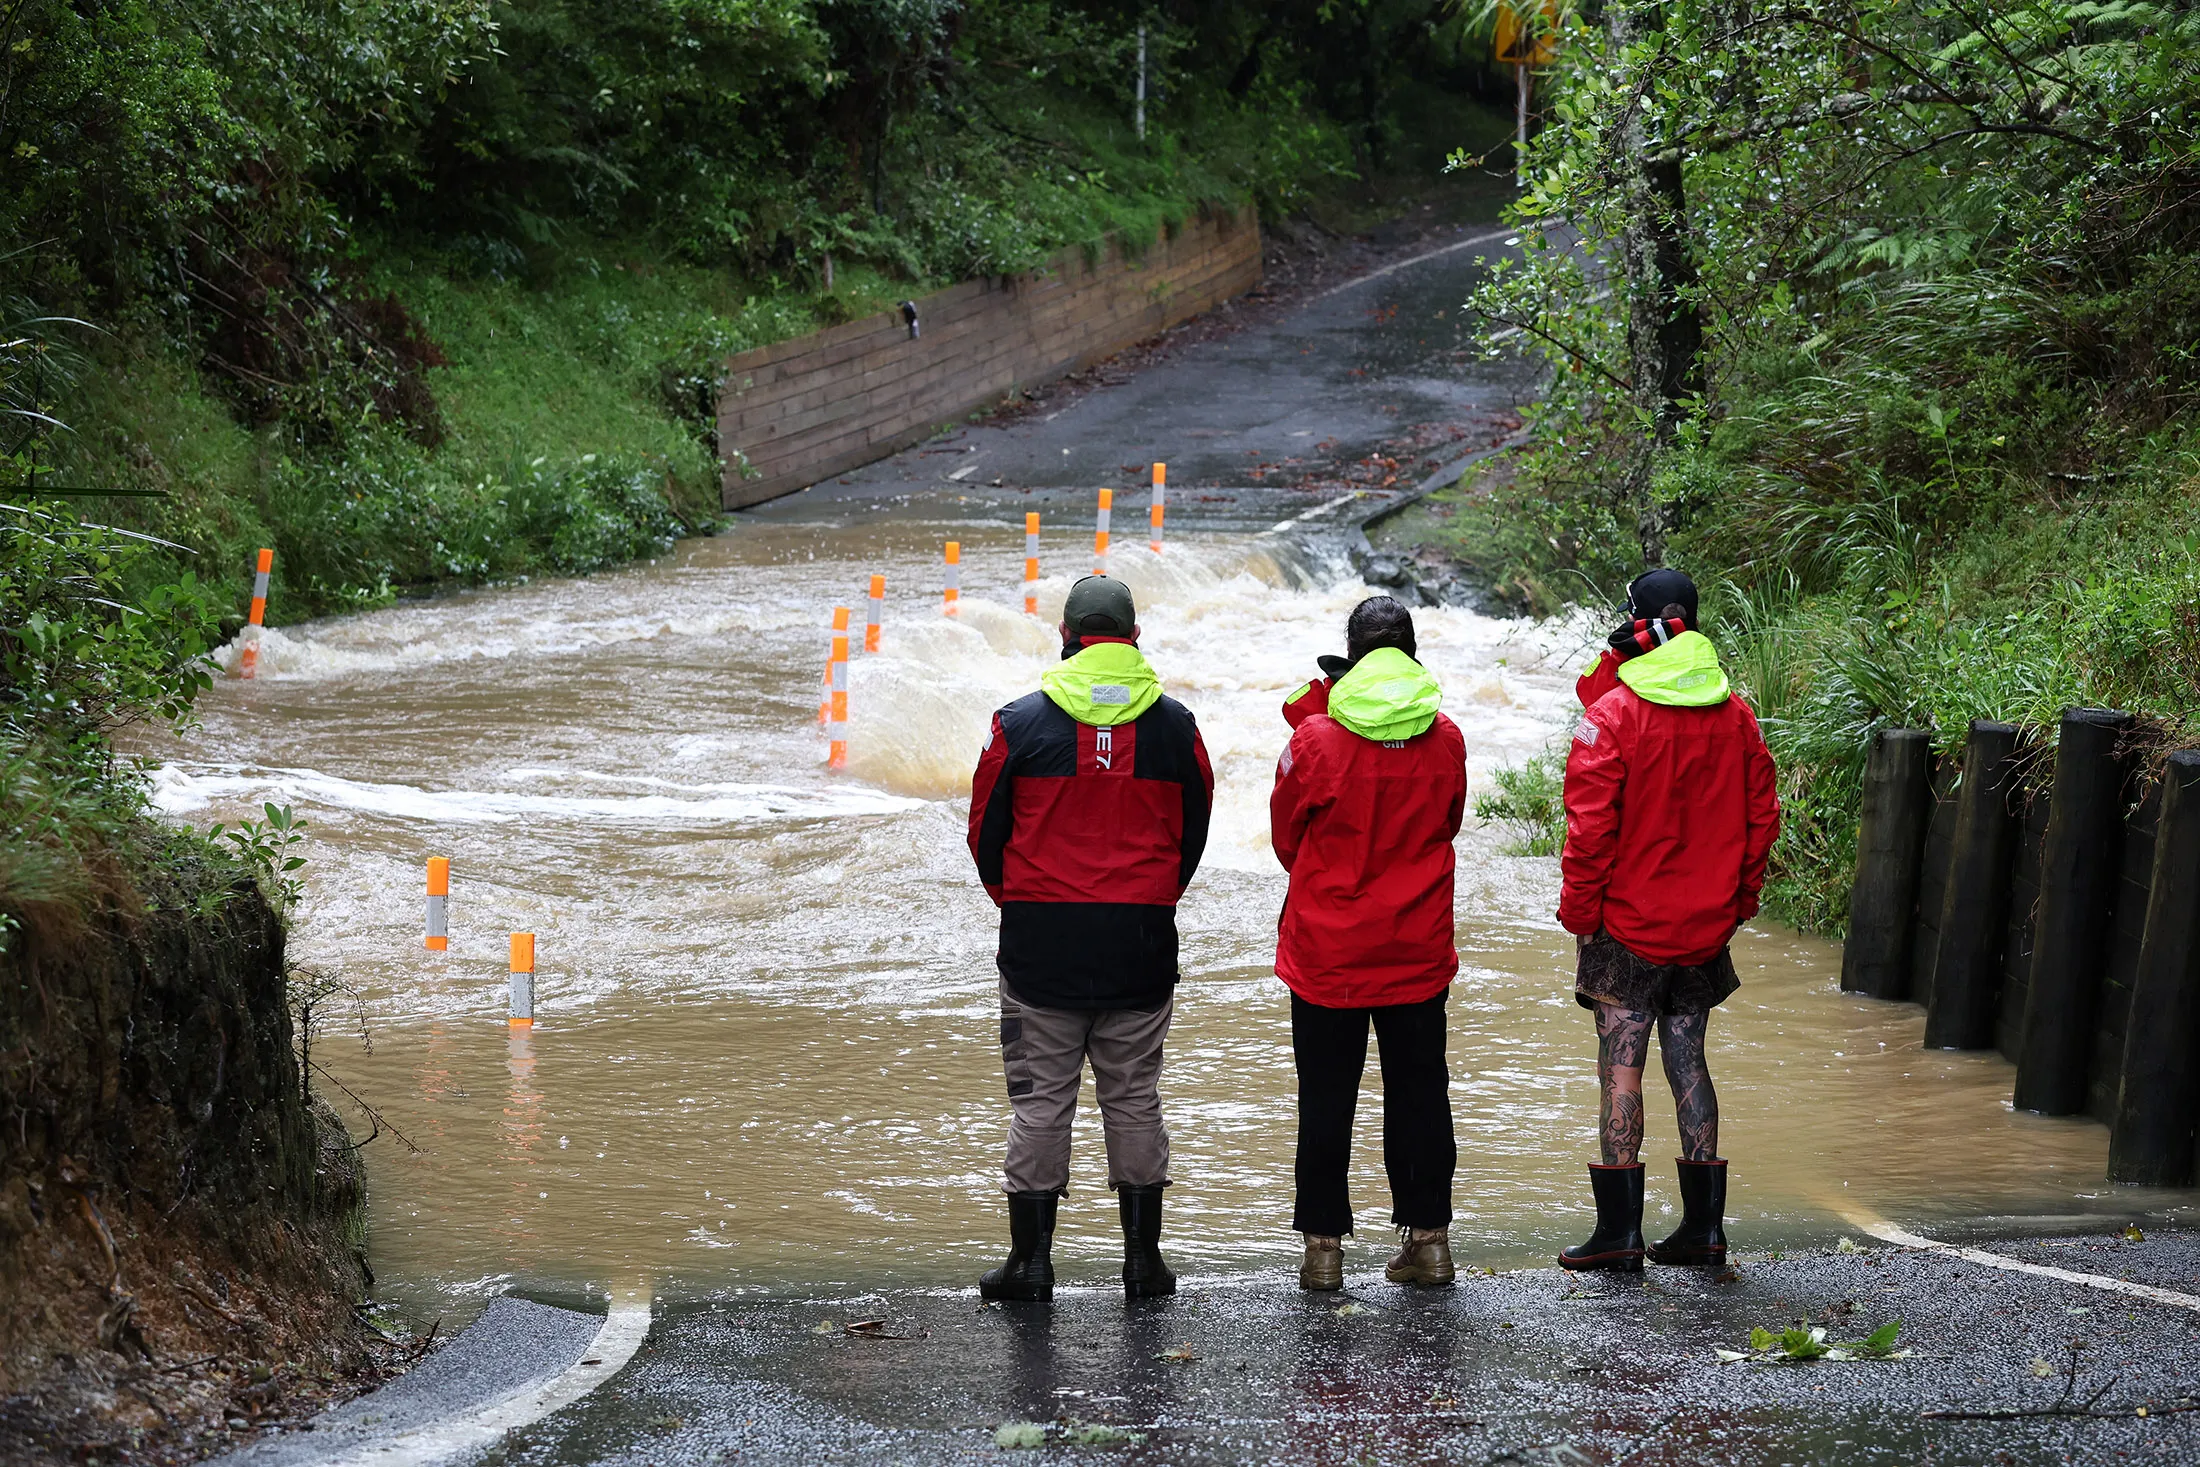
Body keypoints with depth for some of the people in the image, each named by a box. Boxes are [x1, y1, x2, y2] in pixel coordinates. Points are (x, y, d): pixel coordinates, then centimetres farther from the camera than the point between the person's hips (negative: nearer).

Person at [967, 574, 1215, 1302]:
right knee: (1134, 1096, 9)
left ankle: (1031, 1258, 5)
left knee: (1040, 1098, 4)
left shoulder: (1020, 723, -5)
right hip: (1142, 941, 2)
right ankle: (1143, 1257, 11)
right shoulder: (1174, 725, 2)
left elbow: (986, 831, 3)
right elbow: (1194, 831, 11)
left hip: (1041, 941, -2)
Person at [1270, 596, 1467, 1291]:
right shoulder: (1445, 740, -4)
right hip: (1419, 952, 2)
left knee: (1326, 1101, 6)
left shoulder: (1315, 739, -13)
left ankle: (1323, 1244, 8)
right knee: (1419, 1091, 12)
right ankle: (1429, 1234, 16)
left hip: (1326, 950, -2)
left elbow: (1286, 838, 1)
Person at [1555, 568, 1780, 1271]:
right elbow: (1761, 814, 8)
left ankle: (1620, 1230, -1)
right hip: (1706, 925, 5)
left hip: (1626, 924, -5)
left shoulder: (1612, 714, -14)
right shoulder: (1735, 714, 3)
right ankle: (1703, 1225, 13)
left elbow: (1591, 824, -15)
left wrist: (1578, 909, -6)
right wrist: (1739, 899, 17)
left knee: (1620, 1068, -1)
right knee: (1688, 1062, 12)